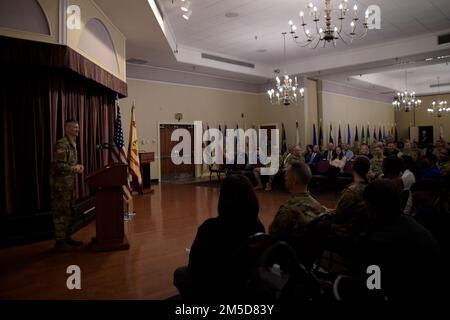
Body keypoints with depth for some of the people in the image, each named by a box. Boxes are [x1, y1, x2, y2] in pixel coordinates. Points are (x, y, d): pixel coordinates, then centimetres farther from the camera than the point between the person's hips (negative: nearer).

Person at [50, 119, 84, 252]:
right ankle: (60, 242, 5)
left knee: (67, 212, 15)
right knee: (60, 213, -3)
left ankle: (67, 238, 26)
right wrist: (75, 169, -14)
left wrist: (78, 166, 6)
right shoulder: (61, 144, -17)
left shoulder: (72, 143, 14)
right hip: (60, 184, -10)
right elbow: (59, 166, -24)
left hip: (69, 183, 10)